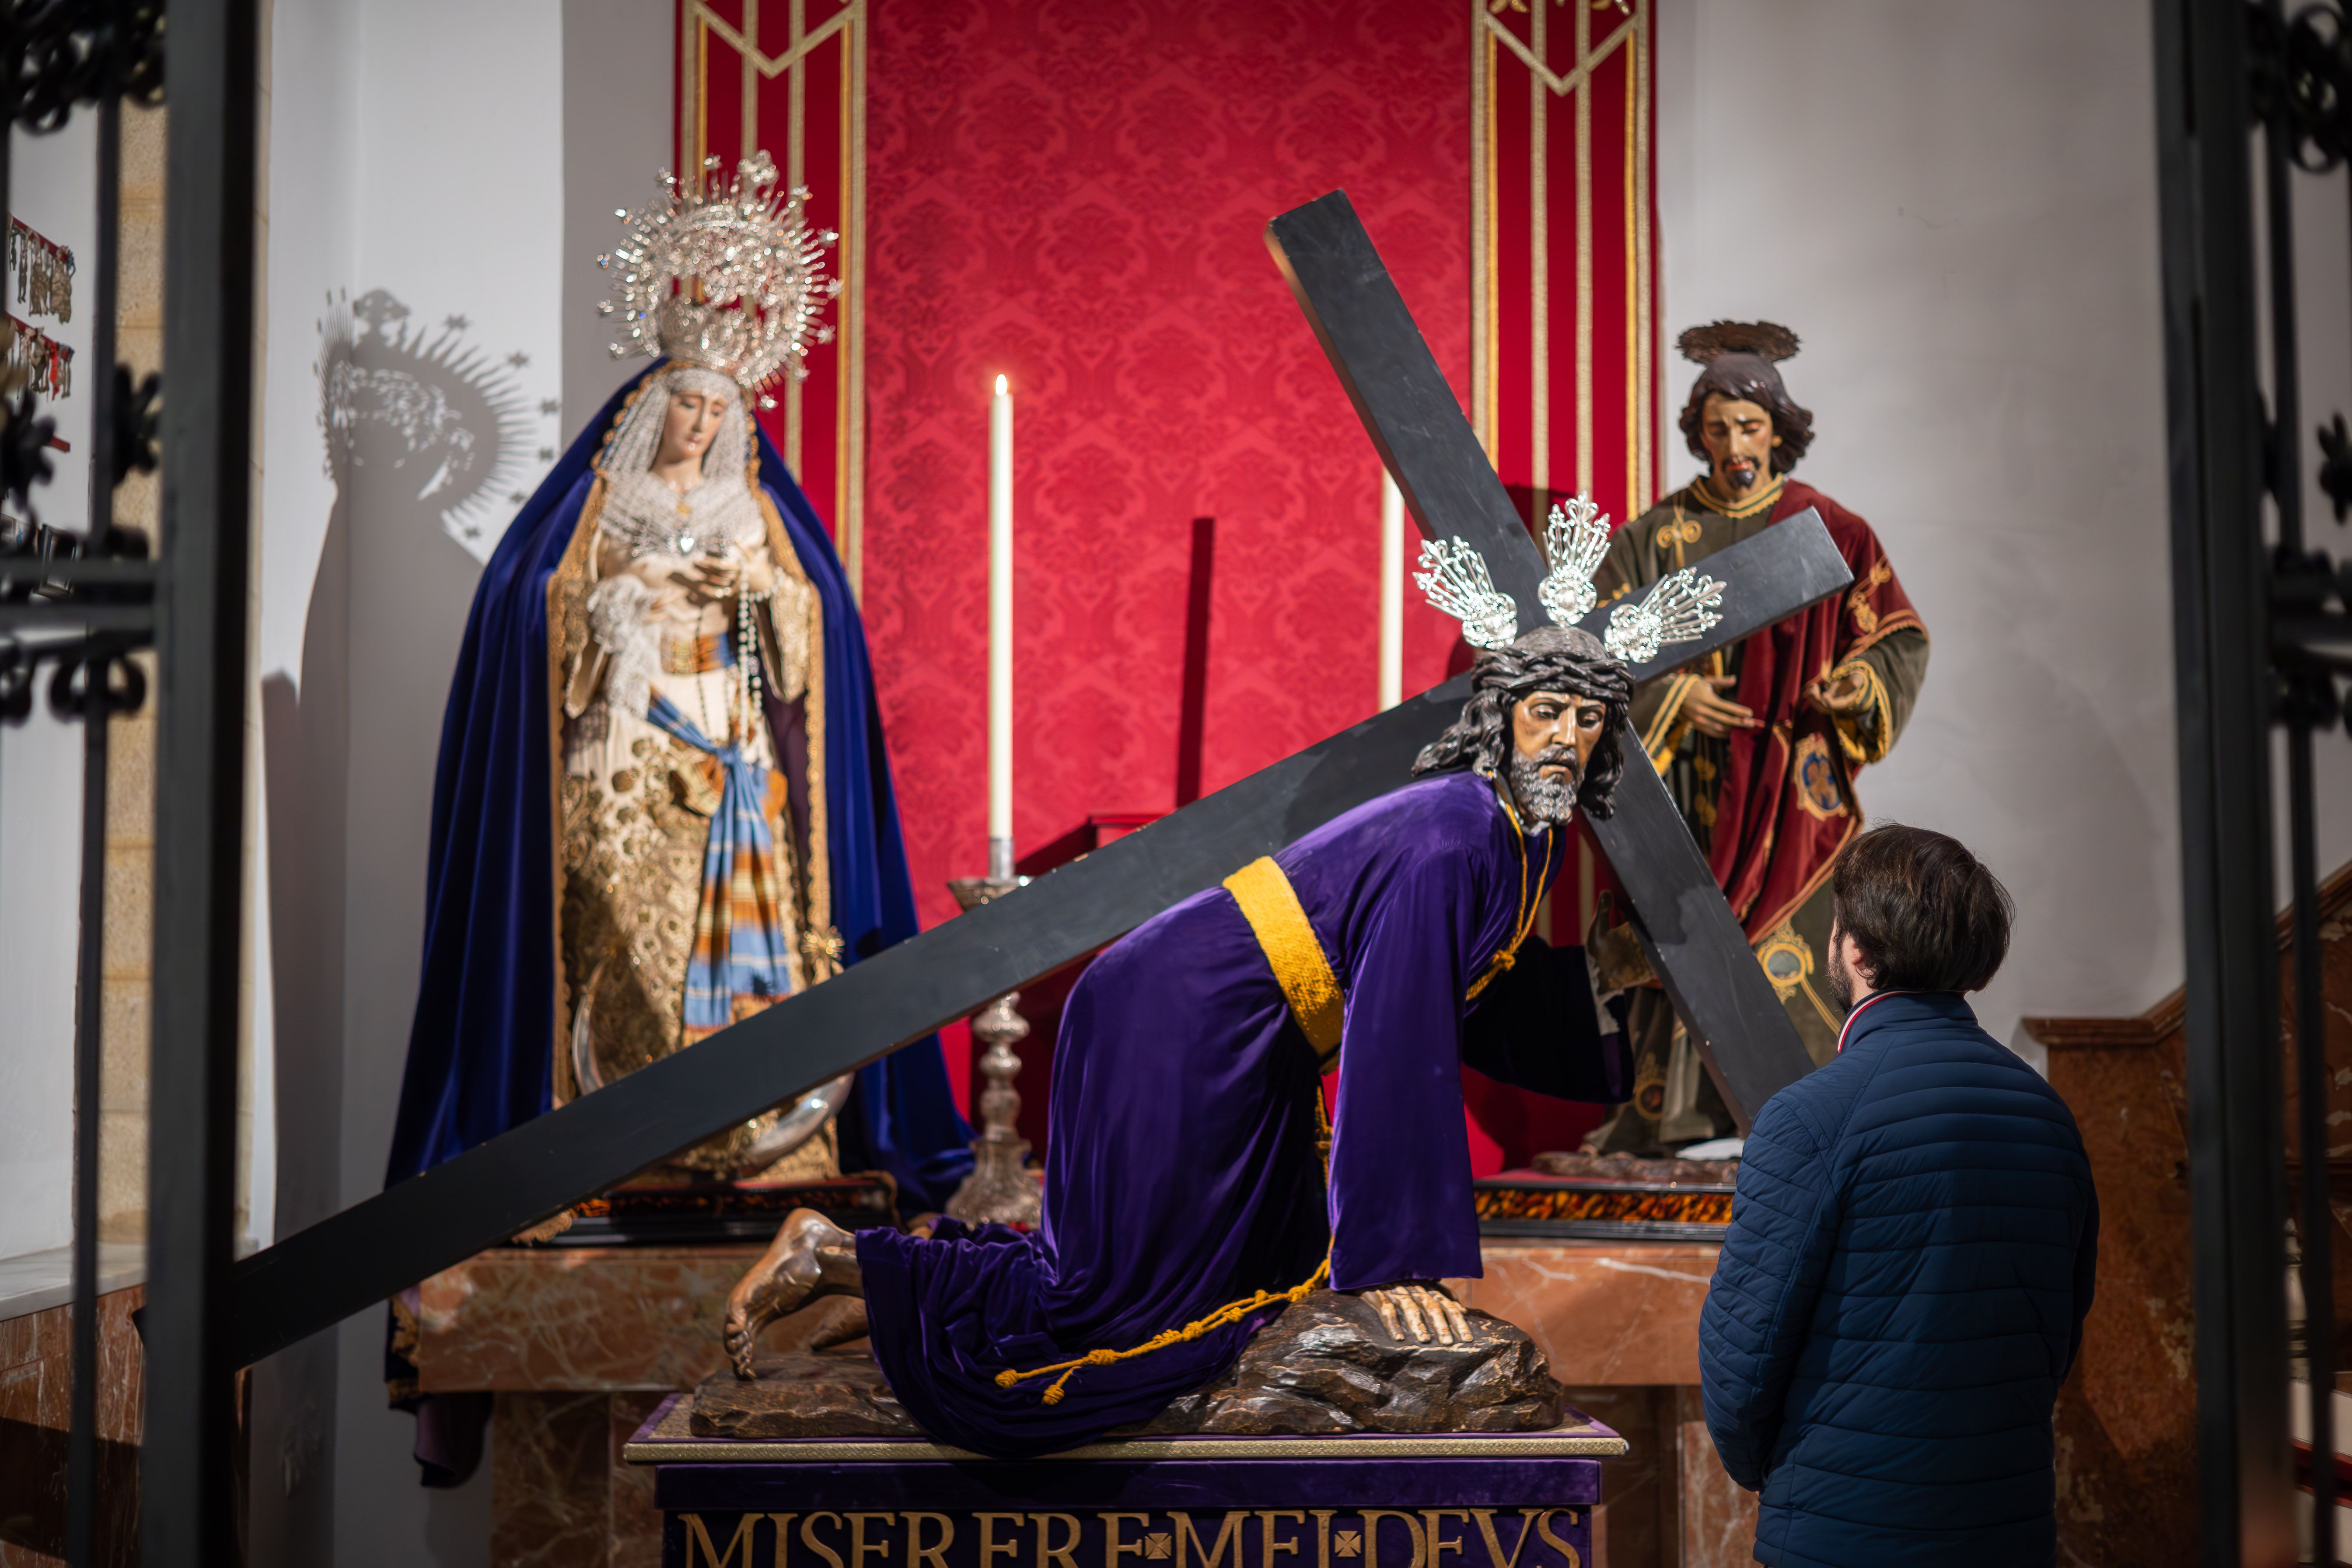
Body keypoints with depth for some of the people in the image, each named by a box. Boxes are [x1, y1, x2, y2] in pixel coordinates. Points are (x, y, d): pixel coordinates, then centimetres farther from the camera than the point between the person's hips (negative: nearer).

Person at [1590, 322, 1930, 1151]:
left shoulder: (1829, 532, 5)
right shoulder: (1655, 536, 7)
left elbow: (1901, 639, 6)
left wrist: (1860, 681, -15)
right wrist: (1672, 696, -11)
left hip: (1794, 782, -1)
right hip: (1690, 779, 1)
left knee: (1791, 946, -9)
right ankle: (1673, 1116, 4)